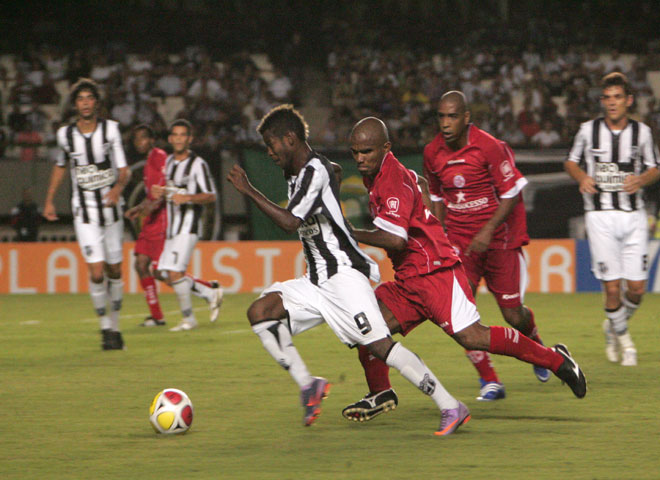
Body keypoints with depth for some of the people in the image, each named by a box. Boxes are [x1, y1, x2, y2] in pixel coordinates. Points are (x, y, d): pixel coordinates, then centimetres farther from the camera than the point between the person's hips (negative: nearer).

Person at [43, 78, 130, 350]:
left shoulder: (110, 129, -6)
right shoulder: (65, 135, -3)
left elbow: (124, 170, -9)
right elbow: (60, 166, 17)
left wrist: (119, 186, -30)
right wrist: (49, 200, 17)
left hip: (111, 206, 1)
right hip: (84, 212, -1)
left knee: (114, 271, 8)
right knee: (96, 272, -14)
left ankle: (115, 325, 26)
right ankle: (105, 328, 0)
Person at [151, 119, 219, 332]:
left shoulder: (198, 164, -9)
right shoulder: (169, 162, 14)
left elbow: (210, 196, -12)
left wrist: (187, 198, -27)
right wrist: (160, 192, 5)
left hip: (188, 226, -8)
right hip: (172, 227, 8)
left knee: (175, 273, -16)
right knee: (168, 277, 5)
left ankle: (188, 318, -2)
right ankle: (211, 293, 21)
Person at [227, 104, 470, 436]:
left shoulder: (315, 171, -14)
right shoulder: (296, 173, 15)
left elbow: (290, 222, -24)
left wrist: (249, 191, -19)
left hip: (344, 275, -9)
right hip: (317, 281, 9)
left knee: (378, 345, -18)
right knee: (260, 312, -5)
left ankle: (451, 408, -14)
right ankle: (307, 385, 0)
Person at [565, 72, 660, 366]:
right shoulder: (589, 130, 1)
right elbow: (571, 162, 13)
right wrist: (582, 177, -8)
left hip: (633, 215, 1)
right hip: (600, 216, -1)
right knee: (612, 287, -9)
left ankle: (614, 324, 27)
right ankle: (621, 336, 16)